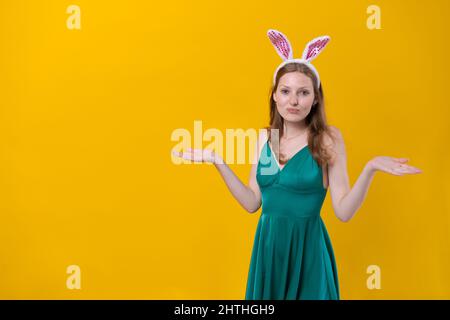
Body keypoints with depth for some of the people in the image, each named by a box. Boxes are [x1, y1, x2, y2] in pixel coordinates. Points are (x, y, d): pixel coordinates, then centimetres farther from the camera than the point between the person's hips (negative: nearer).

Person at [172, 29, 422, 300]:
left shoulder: (328, 138, -10)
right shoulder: (264, 137, 2)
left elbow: (343, 212, -12)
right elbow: (252, 203, 4)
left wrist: (370, 169, -25)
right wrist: (218, 161, -1)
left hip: (307, 248, -4)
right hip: (267, 246, 4)